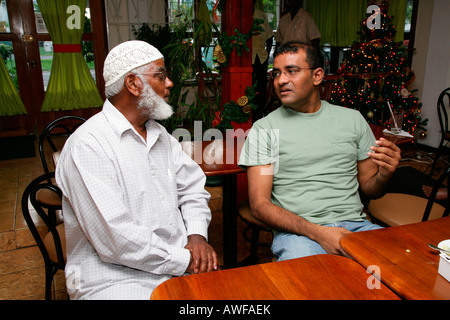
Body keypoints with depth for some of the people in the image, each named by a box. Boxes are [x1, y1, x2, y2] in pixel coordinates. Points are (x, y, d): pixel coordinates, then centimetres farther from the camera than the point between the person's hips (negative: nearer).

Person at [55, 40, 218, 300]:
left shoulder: (160, 134, 12)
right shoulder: (88, 145, -15)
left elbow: (193, 187, 14)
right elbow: (116, 240, -21)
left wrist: (197, 234, -3)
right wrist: (184, 261, -14)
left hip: (179, 263, 7)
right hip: (115, 276, -6)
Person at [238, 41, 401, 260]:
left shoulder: (352, 119, 13)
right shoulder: (264, 129, 2)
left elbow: (370, 189, 17)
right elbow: (260, 205, -4)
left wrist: (385, 173, -8)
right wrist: (317, 233, -17)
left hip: (354, 224, 4)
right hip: (297, 232, -3)